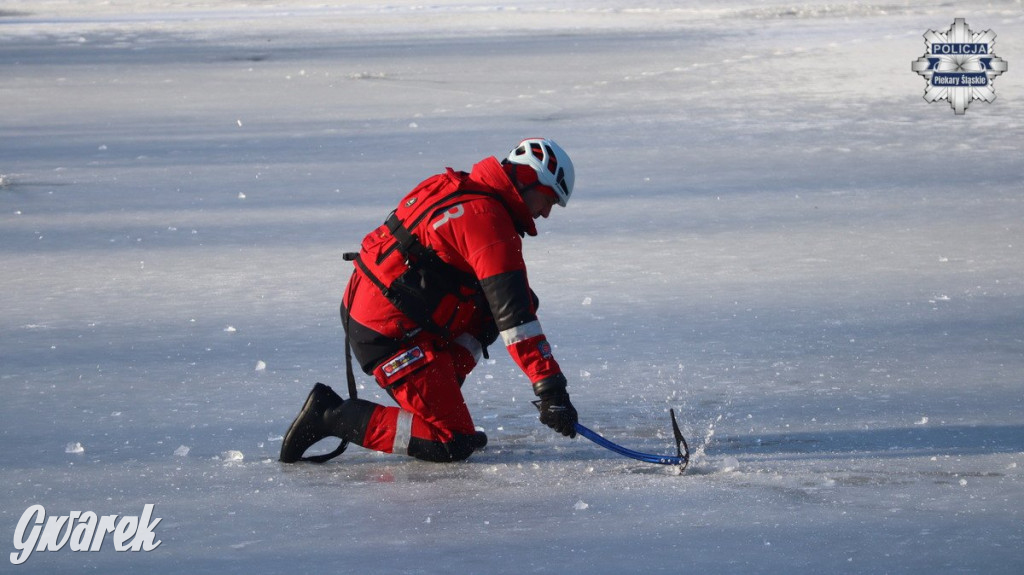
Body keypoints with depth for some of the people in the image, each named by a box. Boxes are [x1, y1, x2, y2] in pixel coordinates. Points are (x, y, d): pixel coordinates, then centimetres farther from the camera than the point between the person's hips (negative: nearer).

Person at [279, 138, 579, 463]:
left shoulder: (459, 189, 11)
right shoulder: (487, 218, -18)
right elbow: (513, 314, -24)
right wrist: (550, 388, -25)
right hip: (390, 335, -10)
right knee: (451, 444, -7)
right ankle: (331, 415, -6)